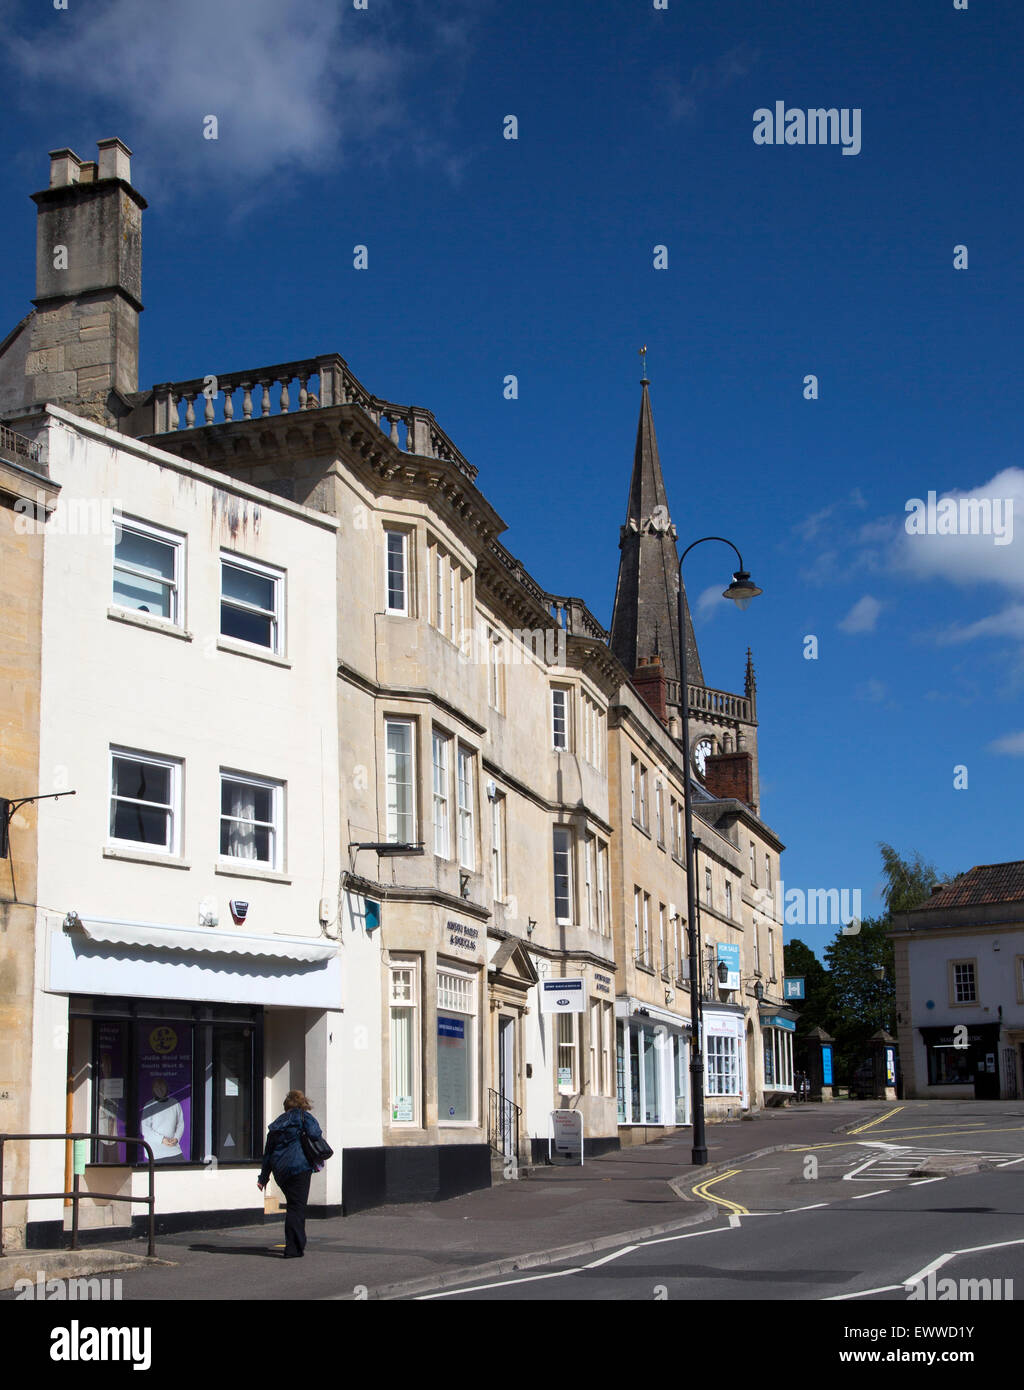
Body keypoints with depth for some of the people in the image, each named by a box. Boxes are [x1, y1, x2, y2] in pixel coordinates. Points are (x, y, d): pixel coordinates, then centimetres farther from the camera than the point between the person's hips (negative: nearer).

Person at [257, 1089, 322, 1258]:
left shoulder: (277, 1123, 18)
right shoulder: (303, 1116, 1)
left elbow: (268, 1151, 17)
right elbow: (314, 1133, -18)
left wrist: (263, 1177, 19)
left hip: (280, 1172, 6)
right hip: (298, 1166, -6)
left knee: (293, 1205, 17)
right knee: (297, 1207, -5)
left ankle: (295, 1245, 20)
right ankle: (293, 1249, -9)